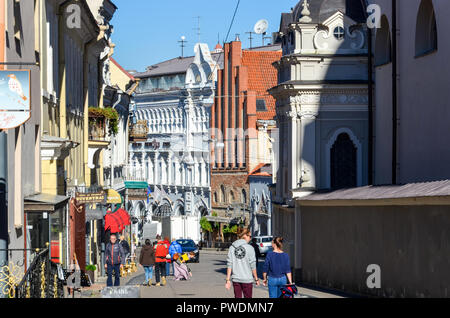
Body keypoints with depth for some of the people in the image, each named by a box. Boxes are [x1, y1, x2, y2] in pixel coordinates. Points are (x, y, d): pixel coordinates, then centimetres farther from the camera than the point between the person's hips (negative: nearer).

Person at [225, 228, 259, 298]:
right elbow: (253, 266, -8)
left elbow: (229, 265, 0)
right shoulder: (250, 248, -10)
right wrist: (256, 279, 3)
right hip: (247, 279, -4)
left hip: (236, 279, 4)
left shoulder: (232, 248, 1)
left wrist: (228, 280, 3)